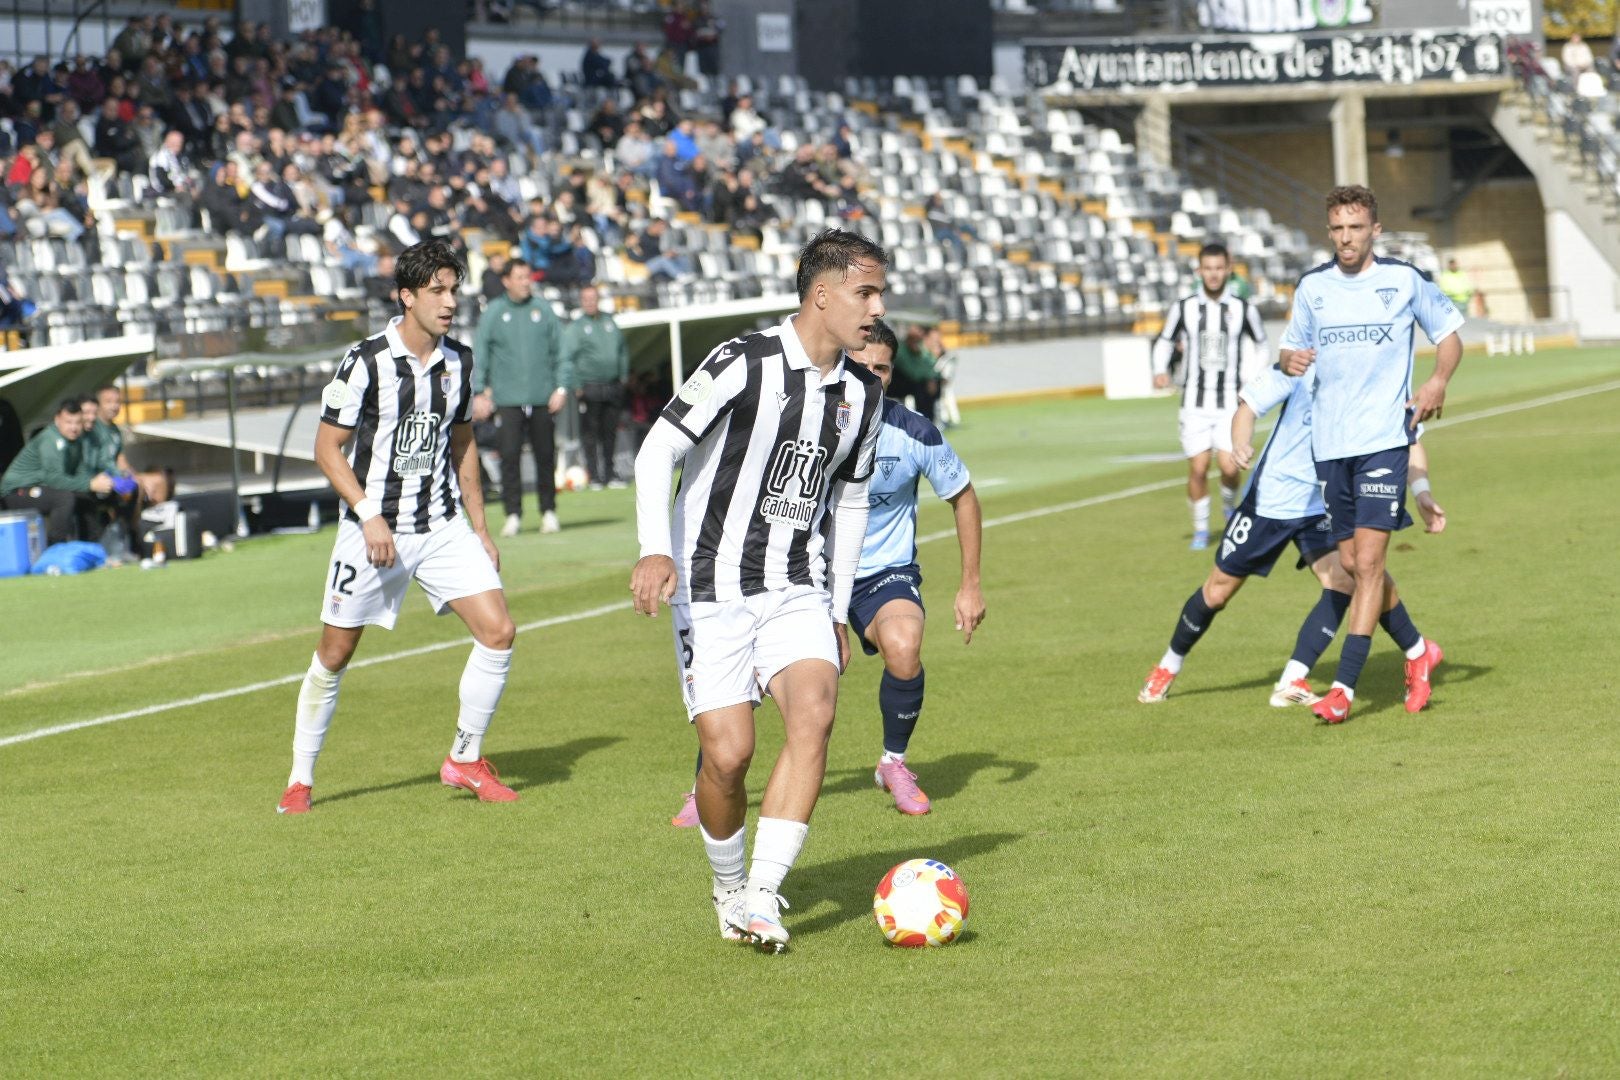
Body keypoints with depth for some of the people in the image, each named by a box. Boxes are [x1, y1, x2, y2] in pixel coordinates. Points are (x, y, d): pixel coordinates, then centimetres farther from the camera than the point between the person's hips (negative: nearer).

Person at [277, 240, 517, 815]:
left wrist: (479, 528, 14)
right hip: (375, 526, -4)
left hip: (443, 525, 4)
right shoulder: (366, 362, -13)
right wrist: (369, 515, -19)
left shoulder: (459, 361, 4)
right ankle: (300, 779, 18)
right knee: (335, 653, 3)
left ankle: (465, 759, 7)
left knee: (498, 632, -9)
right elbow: (327, 448, -9)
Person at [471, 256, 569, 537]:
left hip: (542, 398, 1)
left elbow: (559, 351, 9)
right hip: (508, 398, -1)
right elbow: (479, 354, 6)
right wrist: (480, 392, -1)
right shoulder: (493, 313, 5)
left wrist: (561, 387, 1)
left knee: (545, 456, 5)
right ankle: (513, 514, -4)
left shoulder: (543, 309, 8)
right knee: (510, 456, -8)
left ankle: (549, 512, 16)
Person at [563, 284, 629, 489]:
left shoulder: (609, 322, 12)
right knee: (590, 432, -4)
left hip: (613, 386, 5)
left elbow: (623, 349, 21)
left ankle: (610, 473, 18)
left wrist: (623, 375, 15)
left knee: (610, 431, 9)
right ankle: (595, 476, 0)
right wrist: (576, 386, -12)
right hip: (590, 388, -5)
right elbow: (567, 359, -7)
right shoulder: (575, 328, -3)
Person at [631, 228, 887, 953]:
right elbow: (658, 451, -12)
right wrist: (655, 551, -27)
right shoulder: (743, 364, -12)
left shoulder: (863, 392, 8)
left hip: (798, 591, 4)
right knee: (727, 754, -10)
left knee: (814, 712, -22)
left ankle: (762, 896, -22)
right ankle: (728, 888, 18)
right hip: (714, 589, -4)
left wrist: (838, 611, 19)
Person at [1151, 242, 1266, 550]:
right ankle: (1201, 529, 12)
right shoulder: (1184, 308, 0)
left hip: (1230, 400, 0)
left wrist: (1253, 378, 6)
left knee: (1229, 467, -11)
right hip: (1195, 401, 0)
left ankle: (1229, 504, 22)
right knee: (1198, 467, -5)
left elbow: (1260, 343, 17)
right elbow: (1164, 341, 14)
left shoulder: (1243, 310, 0)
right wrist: (1160, 370, -3)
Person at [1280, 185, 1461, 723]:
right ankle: (1417, 650, 30)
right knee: (1352, 564, 8)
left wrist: (1438, 381, -7)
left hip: (1384, 438, -4)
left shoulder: (1405, 280, 0)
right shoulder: (1312, 287, 8)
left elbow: (1449, 332, 11)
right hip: (1329, 442, 4)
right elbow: (1290, 348, 18)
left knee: (1368, 561, -13)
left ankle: (1343, 687, -15)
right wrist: (1290, 361, -6)